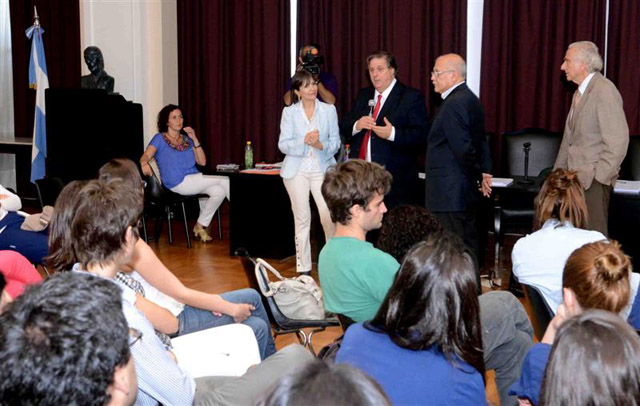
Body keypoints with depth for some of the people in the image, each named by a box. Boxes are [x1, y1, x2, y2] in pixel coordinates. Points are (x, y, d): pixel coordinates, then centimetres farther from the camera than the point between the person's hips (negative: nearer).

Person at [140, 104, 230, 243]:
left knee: (219, 191, -20)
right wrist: (144, 164, -35)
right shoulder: (160, 139, 7)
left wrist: (194, 139, 2)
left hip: (194, 181, 7)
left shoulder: (186, 139, 20)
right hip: (178, 183, -7)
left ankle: (200, 226, -3)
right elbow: (146, 156, -10)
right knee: (225, 180, -18)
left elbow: (202, 162, 11)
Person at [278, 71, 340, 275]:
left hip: (322, 168, 0)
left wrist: (321, 145, -18)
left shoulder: (329, 110, 5)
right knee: (302, 218, 6)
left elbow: (336, 141, 3)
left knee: (329, 216, -11)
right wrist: (304, 141, -20)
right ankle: (303, 267, 15)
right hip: (297, 170, 0)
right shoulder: (289, 112, 3)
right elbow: (283, 145, -3)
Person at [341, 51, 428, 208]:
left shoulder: (412, 97, -2)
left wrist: (392, 134, -25)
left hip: (394, 178, -5)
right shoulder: (363, 95, 18)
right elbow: (344, 127, 16)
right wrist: (356, 125, -7)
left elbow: (420, 136, -11)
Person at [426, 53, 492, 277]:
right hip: (466, 191, 11)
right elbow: (481, 142, 17)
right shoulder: (469, 98, 16)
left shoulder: (454, 103, -17)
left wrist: (479, 176, -9)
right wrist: (484, 172, 10)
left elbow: (463, 148, -21)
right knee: (468, 247, 16)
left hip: (450, 194, -11)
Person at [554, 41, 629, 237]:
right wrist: (558, 171, 17)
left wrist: (600, 177, -17)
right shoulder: (580, 92, 16)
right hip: (576, 176, 8)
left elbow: (617, 140, -17)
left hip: (593, 179, -8)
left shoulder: (604, 90, -12)